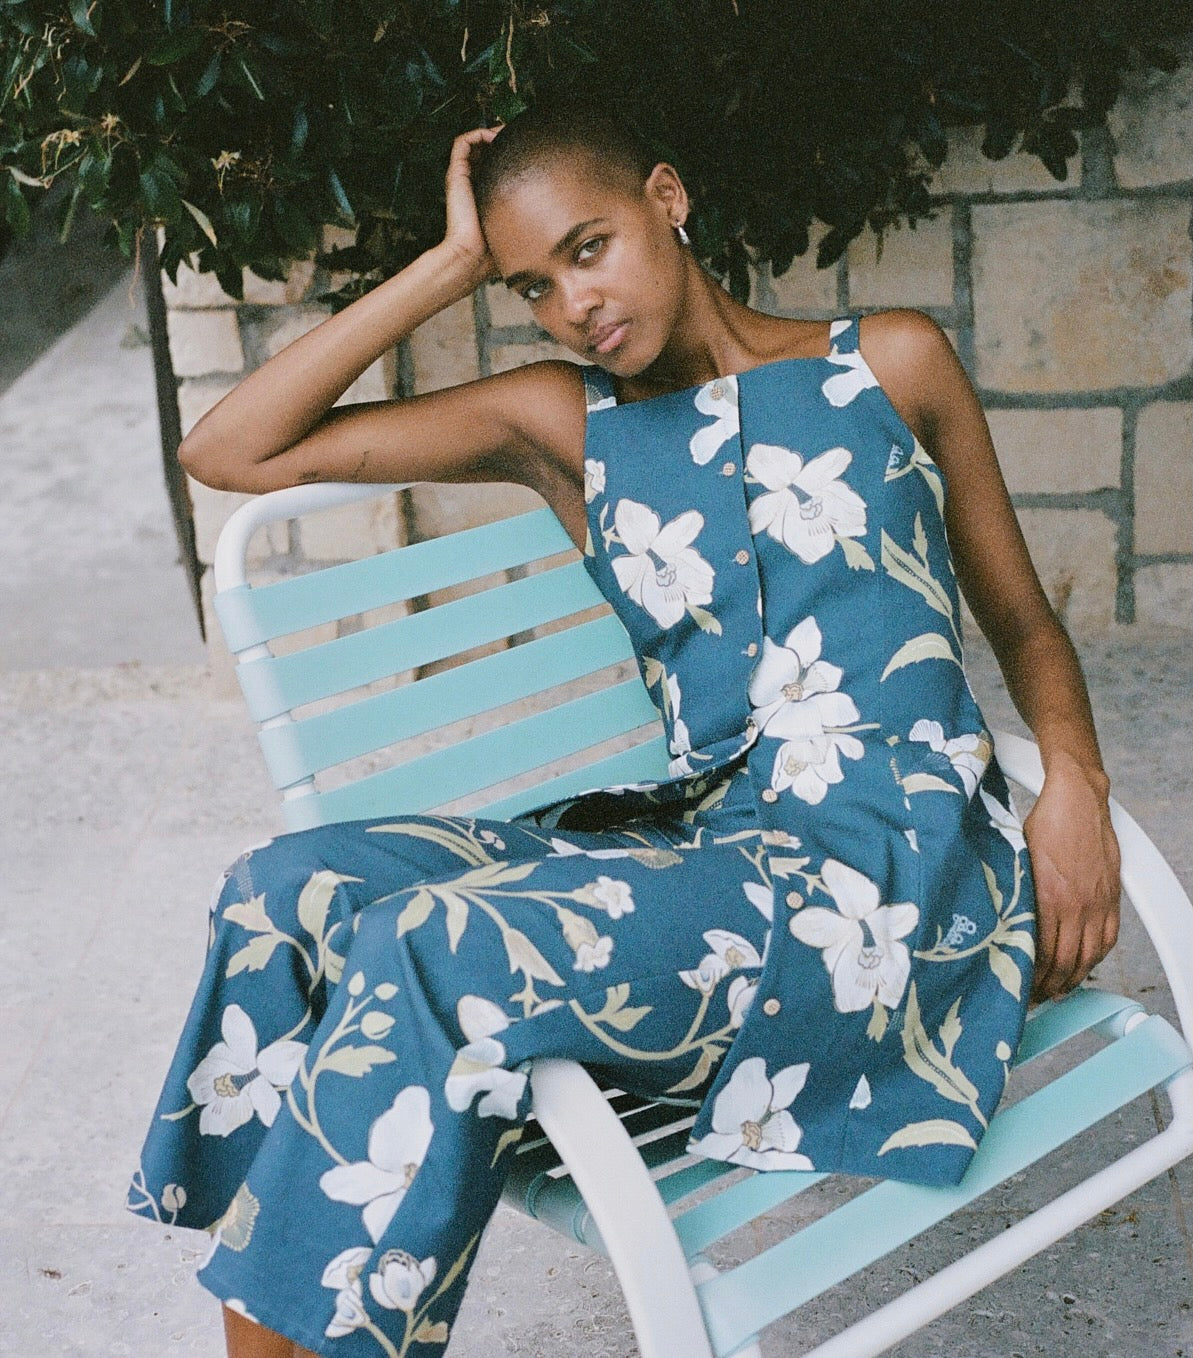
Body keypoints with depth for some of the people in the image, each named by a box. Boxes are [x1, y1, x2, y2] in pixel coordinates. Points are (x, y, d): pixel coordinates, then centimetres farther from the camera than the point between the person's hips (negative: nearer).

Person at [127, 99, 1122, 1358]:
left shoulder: (892, 362, 11)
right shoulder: (562, 423, 15)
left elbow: (1021, 617, 16)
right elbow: (229, 451, 9)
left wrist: (1073, 779, -5)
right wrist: (450, 264, 8)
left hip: (894, 856, -4)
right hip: (697, 832, 5)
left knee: (433, 954, -27)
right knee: (285, 890, -18)